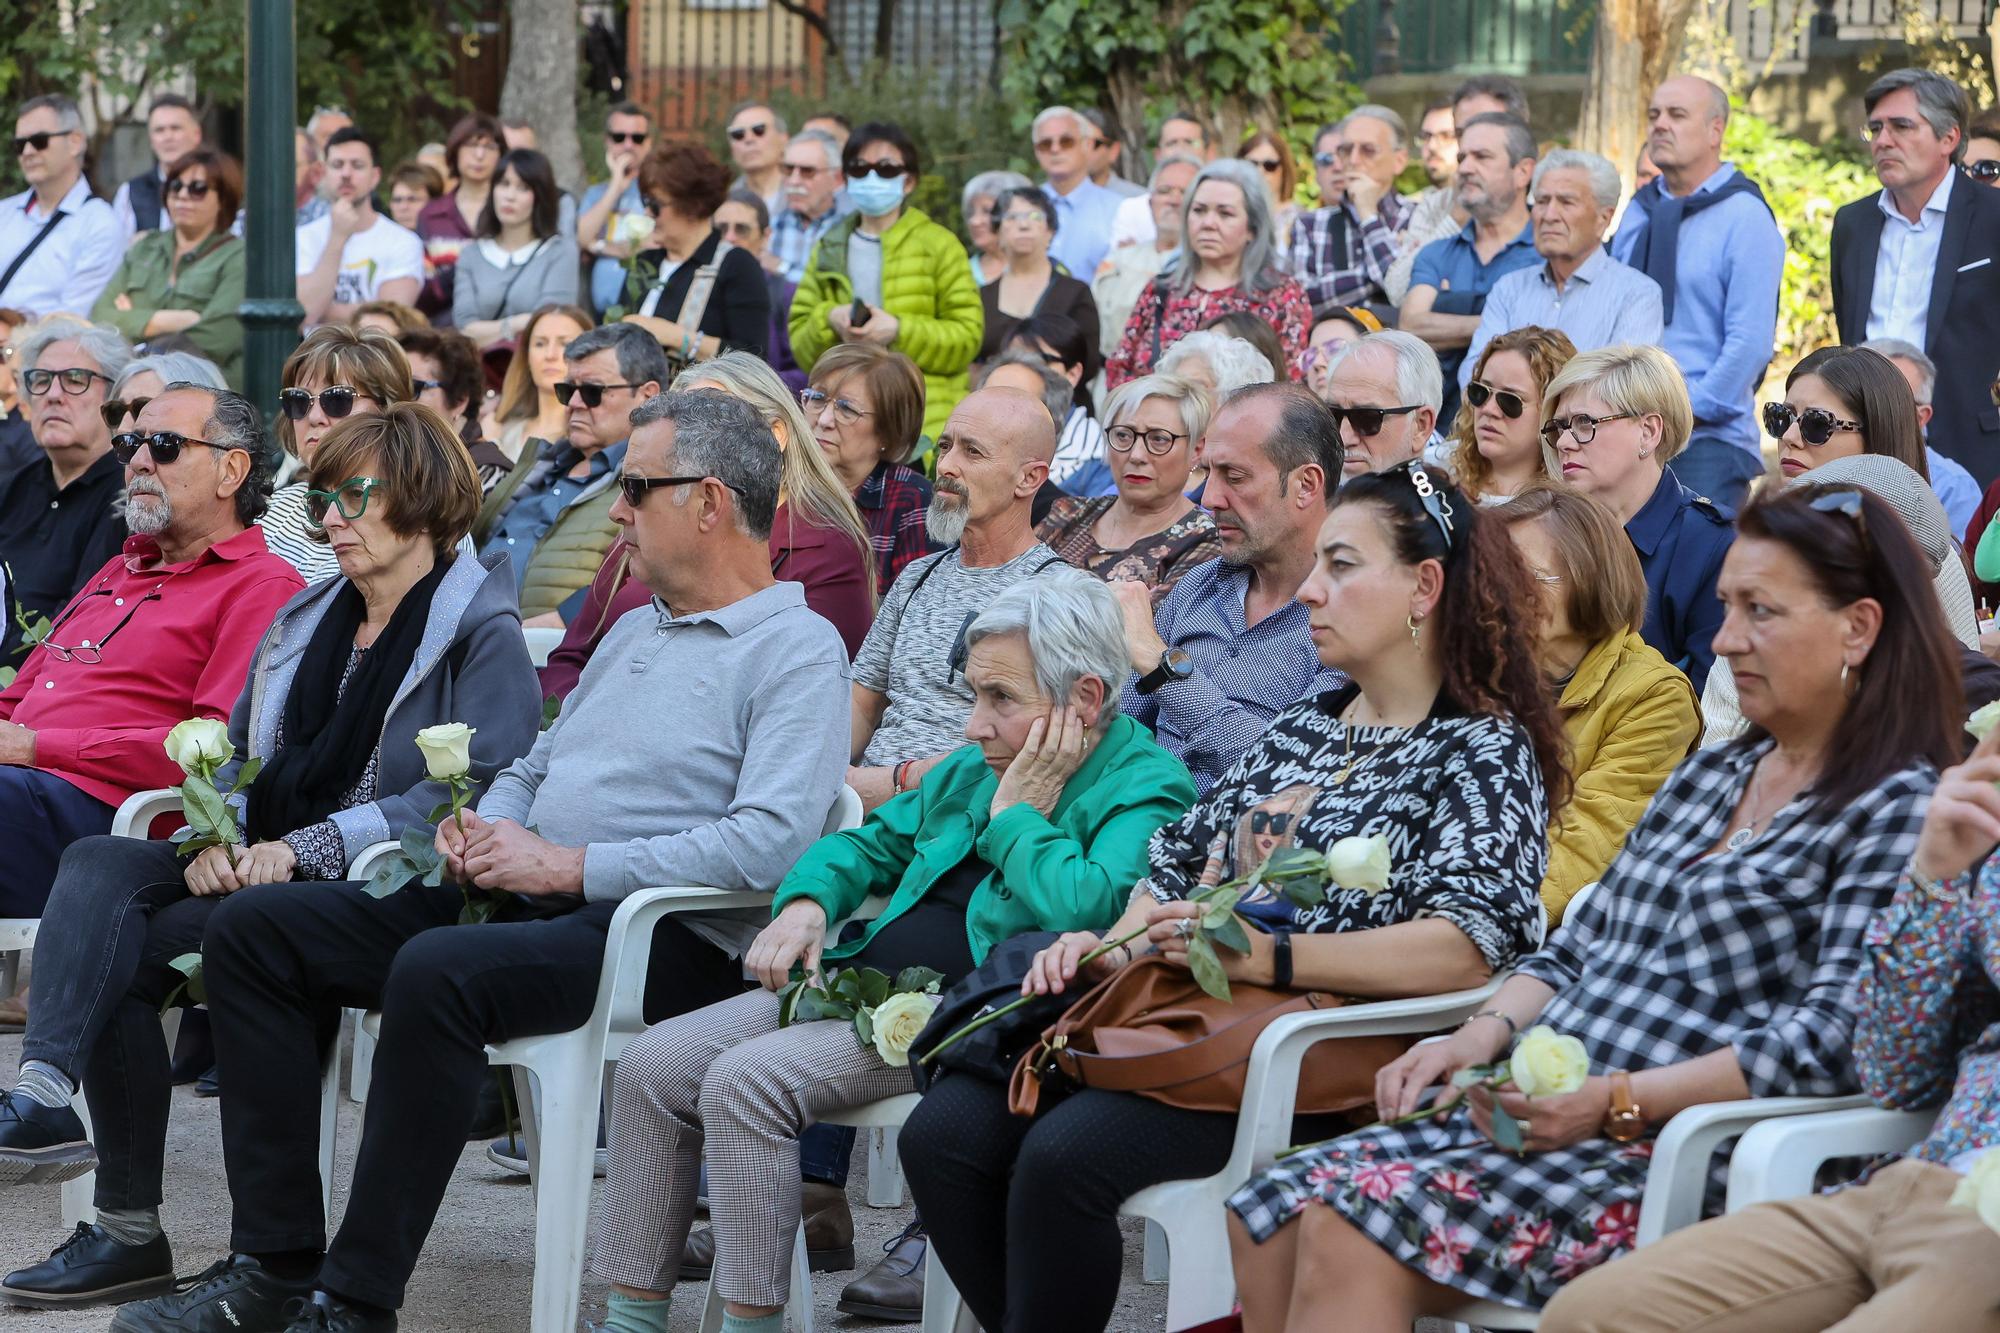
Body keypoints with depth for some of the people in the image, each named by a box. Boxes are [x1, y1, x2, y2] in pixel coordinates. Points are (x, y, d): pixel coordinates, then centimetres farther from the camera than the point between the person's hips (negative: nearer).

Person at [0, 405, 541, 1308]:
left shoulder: (481, 632, -4)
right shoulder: (304, 622, 20)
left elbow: (477, 790, -16)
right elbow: (237, 753, 22)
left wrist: (306, 848, -20)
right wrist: (214, 840, -2)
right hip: (257, 868, 7)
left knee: (130, 951, -23)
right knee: (97, 864, -22)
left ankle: (130, 1229, -23)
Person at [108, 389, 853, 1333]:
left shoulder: (800, 650, -5)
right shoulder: (637, 628, 25)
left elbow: (769, 845, -19)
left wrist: (567, 866, -18)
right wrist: (484, 833, 5)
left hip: (664, 936, -9)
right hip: (520, 900, 10)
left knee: (438, 971, -37)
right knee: (252, 927, -2)